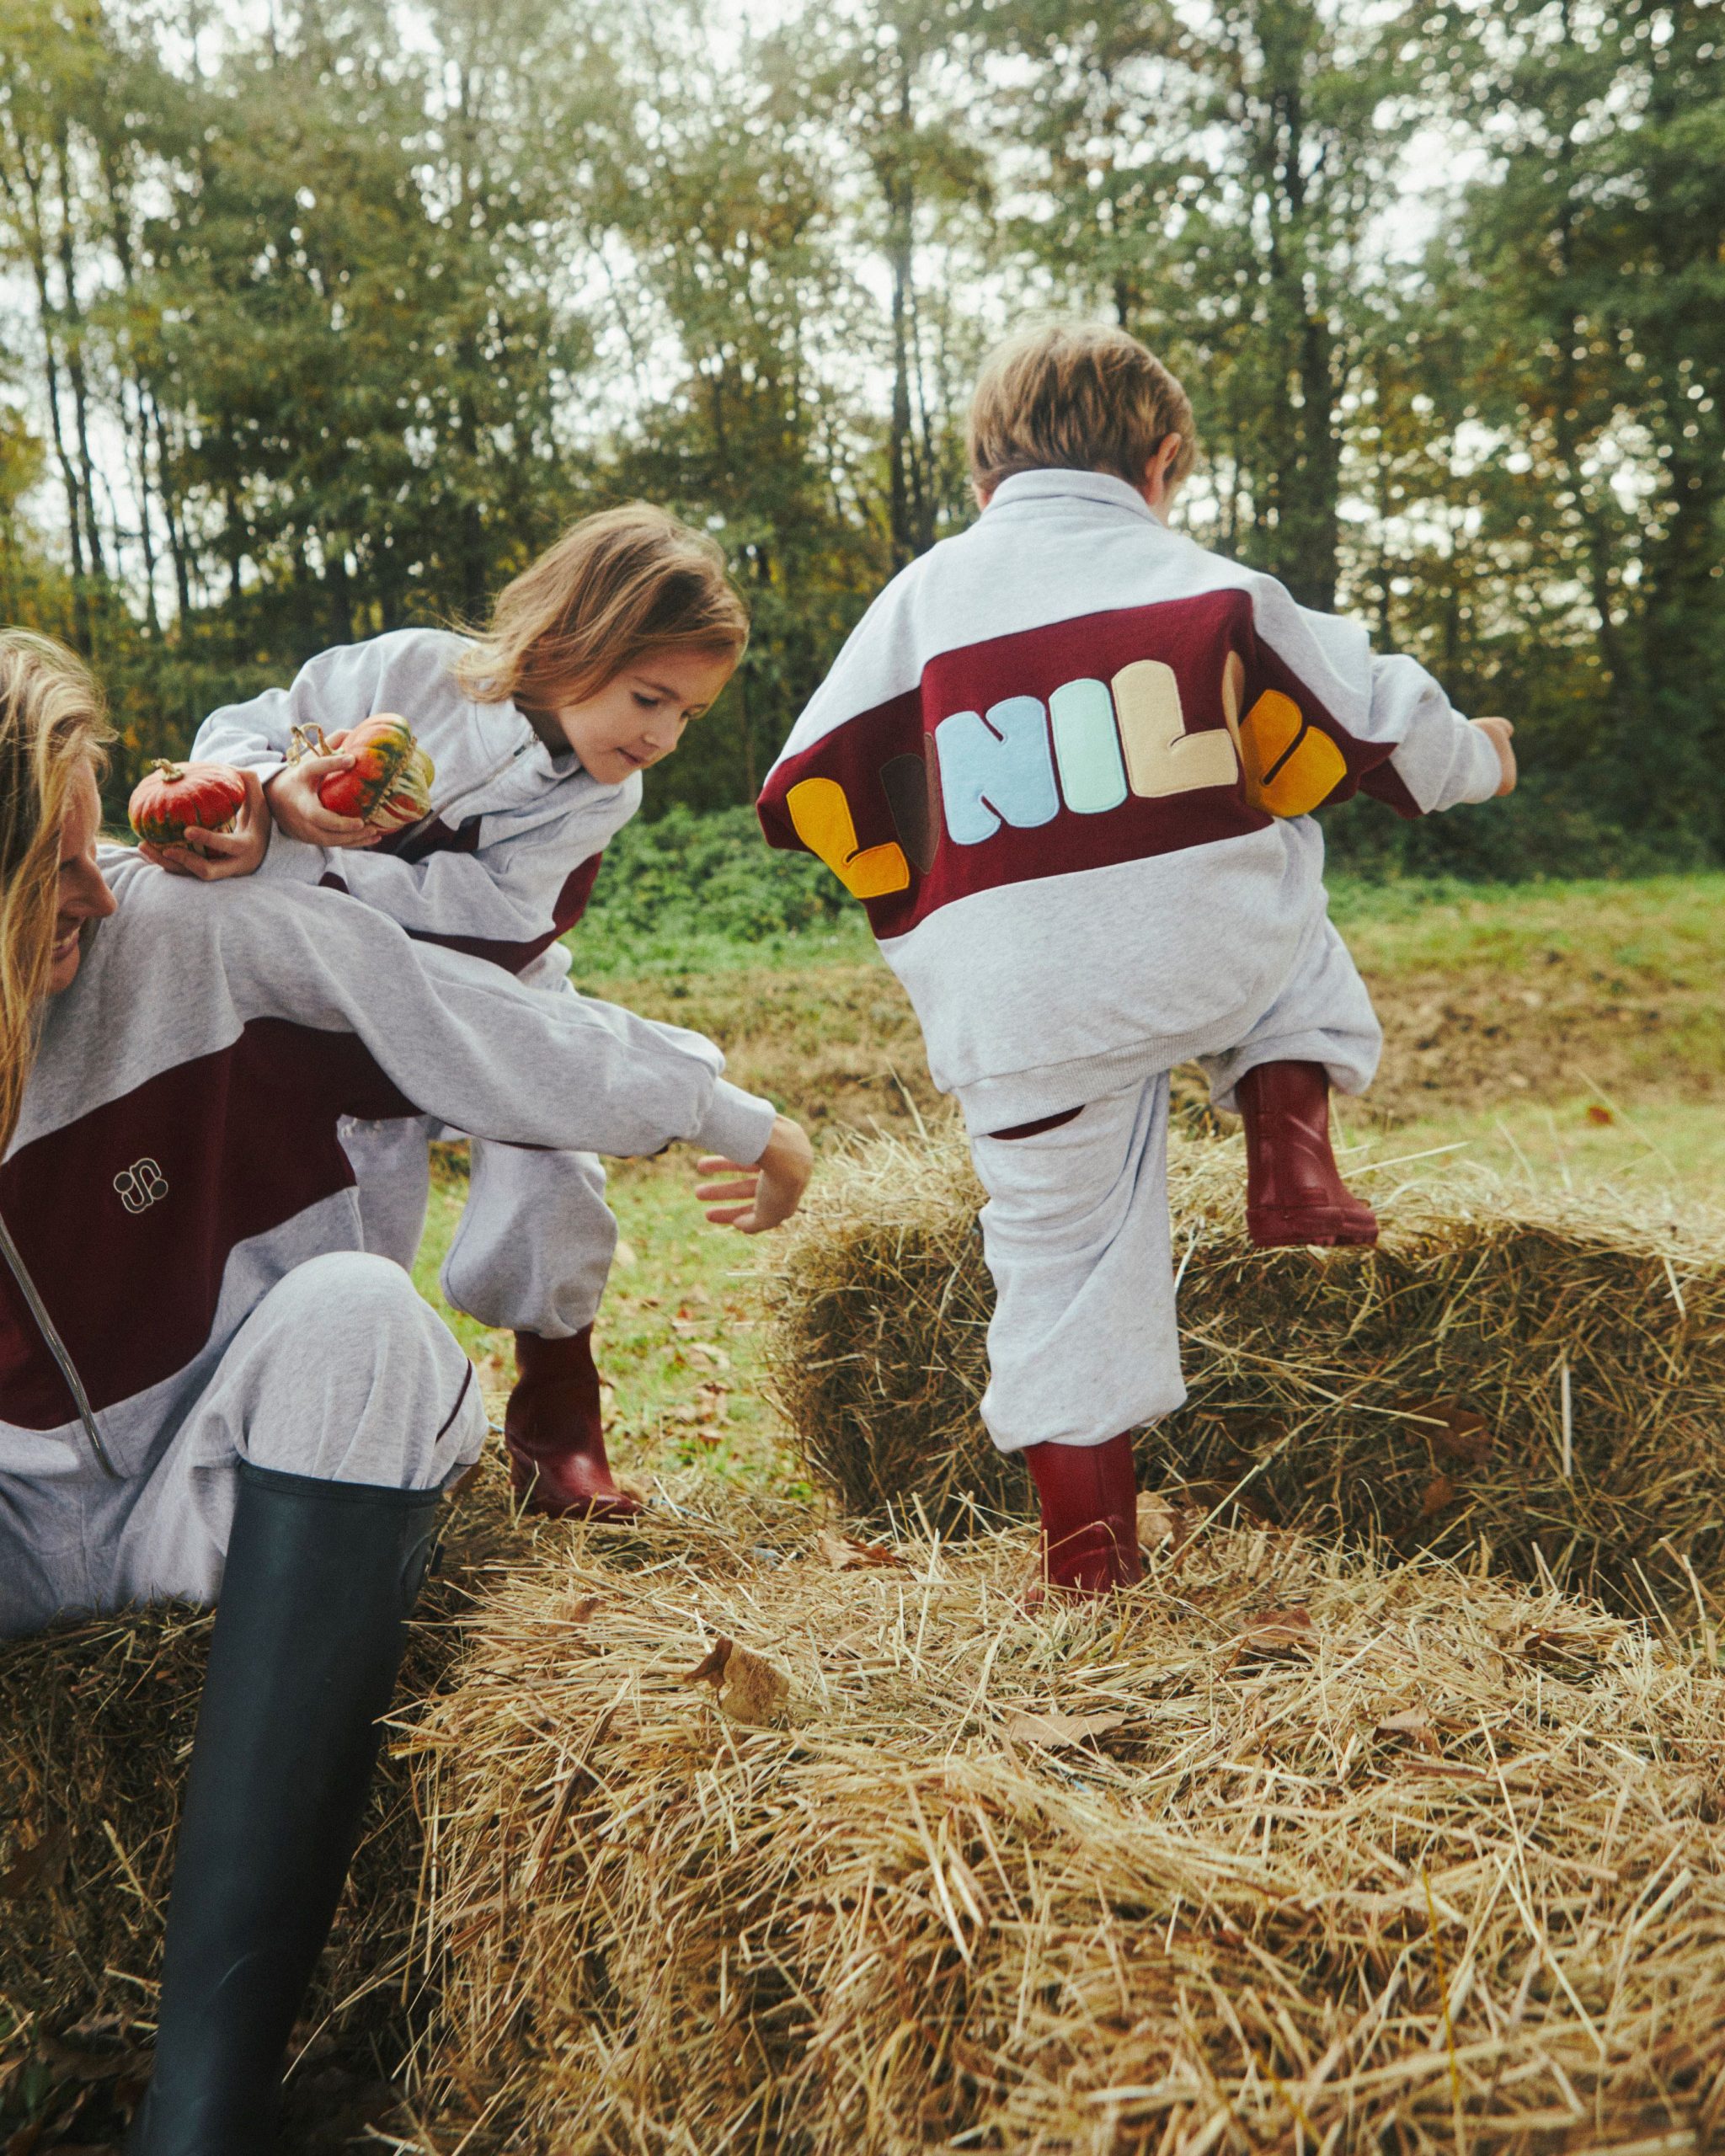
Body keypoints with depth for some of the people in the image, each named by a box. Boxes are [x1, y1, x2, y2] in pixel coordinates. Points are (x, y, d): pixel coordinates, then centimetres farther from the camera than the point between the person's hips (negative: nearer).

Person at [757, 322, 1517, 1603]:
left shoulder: (924, 596, 9)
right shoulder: (1207, 583, 7)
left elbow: (814, 794, 8)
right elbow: (1378, 726, 11)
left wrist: (924, 908, 25)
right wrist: (1477, 759, 33)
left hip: (1016, 1005, 1)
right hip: (1215, 953, 0)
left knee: (1063, 1256, 14)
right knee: (1281, 883, 33)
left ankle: (1090, 1546, 21)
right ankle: (1291, 1136, 17)